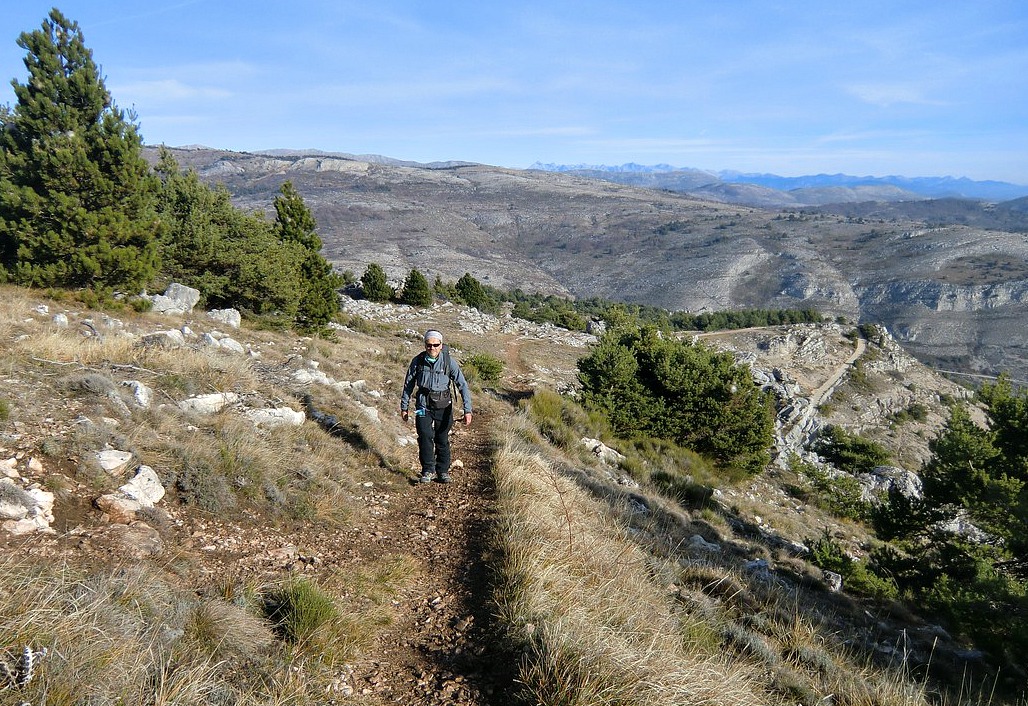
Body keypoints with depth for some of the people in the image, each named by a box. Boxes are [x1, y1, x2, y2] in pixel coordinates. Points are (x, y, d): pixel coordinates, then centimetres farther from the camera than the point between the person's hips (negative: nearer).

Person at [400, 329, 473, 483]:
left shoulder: (449, 361, -10)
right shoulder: (418, 361, -4)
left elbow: (463, 385, -12)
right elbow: (408, 384, 9)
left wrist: (467, 410, -19)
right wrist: (404, 407, 13)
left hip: (443, 405, 0)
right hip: (423, 405, 1)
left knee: (442, 439, 6)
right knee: (425, 437, -13)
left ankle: (443, 471, 24)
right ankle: (428, 470, 3)